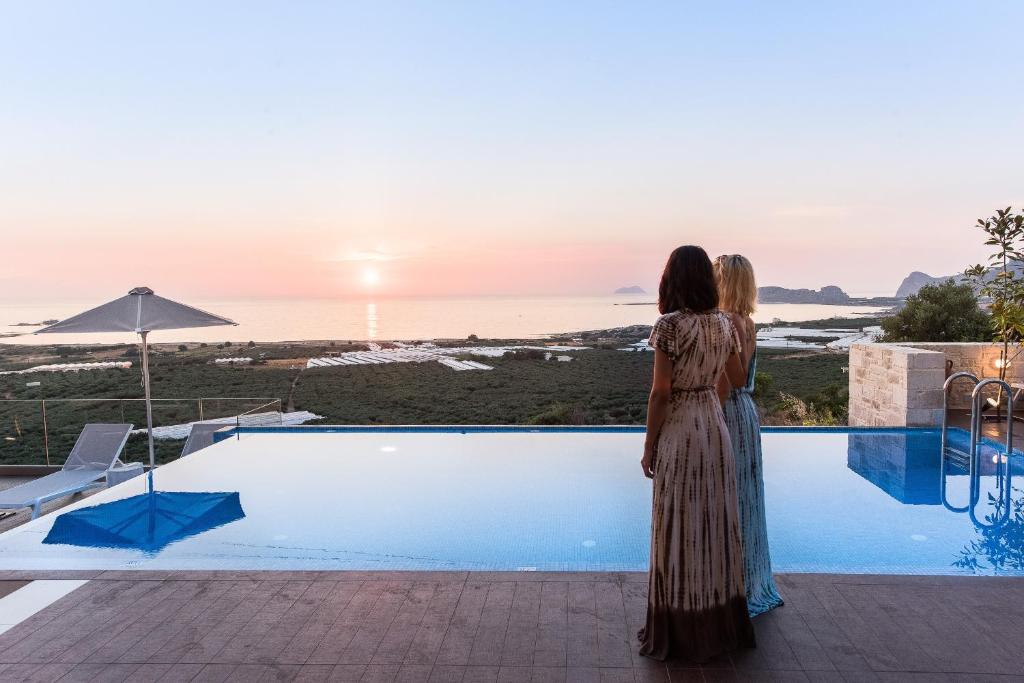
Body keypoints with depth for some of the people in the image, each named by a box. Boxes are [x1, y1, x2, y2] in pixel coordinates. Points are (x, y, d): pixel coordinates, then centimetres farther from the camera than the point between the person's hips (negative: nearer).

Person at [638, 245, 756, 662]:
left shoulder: (670, 325, -15)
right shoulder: (723, 324, 3)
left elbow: (661, 391, -16)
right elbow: (739, 379, 14)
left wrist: (648, 446, -7)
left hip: (678, 429, -6)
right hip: (714, 424, 6)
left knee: (680, 527, 4)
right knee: (715, 521, 15)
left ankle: (680, 632, 16)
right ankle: (721, 624, 28)